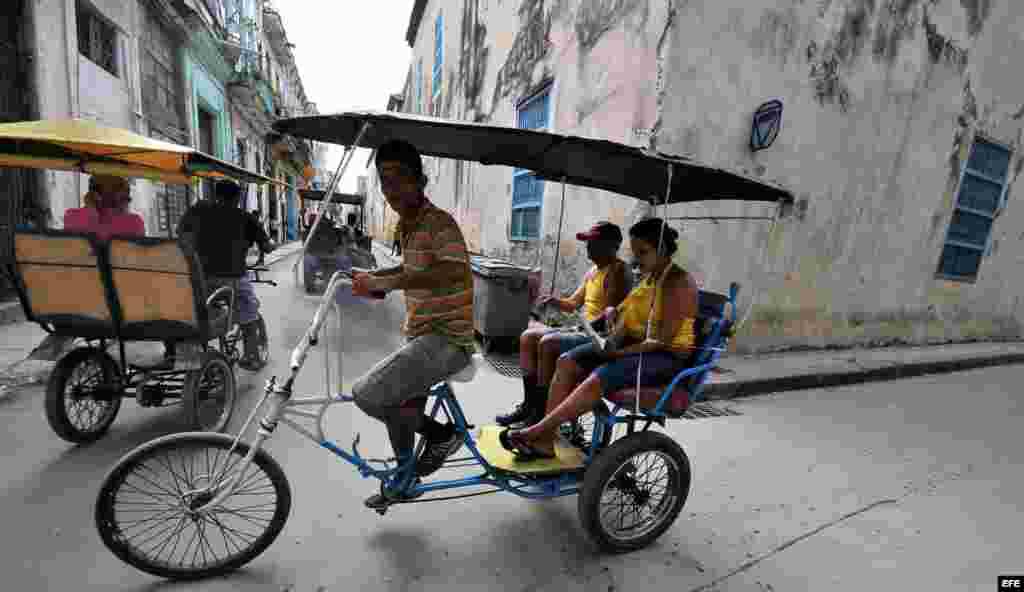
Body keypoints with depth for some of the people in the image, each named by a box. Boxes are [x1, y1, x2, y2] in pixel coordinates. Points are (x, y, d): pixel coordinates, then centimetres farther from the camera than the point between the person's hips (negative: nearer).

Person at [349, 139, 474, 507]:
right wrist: (372, 276, 15)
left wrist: (385, 282, -40)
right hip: (419, 336, 10)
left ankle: (441, 434, 2)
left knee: (367, 394, -22)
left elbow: (453, 271, -37)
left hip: (446, 339, -10)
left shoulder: (439, 222, -16)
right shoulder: (410, 226, 14)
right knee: (398, 409, 20)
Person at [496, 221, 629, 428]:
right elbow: (573, 303, 20)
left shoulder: (617, 270, -9)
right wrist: (554, 301, 1)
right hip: (585, 332, 9)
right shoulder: (592, 272, 18)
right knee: (527, 337, 0)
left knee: (548, 343, -28)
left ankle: (541, 413, -16)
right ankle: (529, 404, 2)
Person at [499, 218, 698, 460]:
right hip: (633, 345, 8)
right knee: (567, 362, -12)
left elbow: (664, 339, -20)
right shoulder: (648, 277, 13)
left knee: (598, 379, -32)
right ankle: (545, 440, -14)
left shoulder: (679, 283, -14)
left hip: (666, 356, -8)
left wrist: (620, 352, -23)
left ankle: (535, 431, -21)